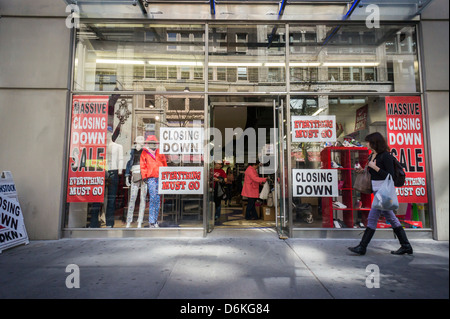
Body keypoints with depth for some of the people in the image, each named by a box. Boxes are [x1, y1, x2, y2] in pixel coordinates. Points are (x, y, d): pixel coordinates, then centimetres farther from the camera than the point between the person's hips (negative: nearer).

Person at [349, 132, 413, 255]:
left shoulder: (386, 156, -14)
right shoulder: (372, 156, 12)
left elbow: (390, 176, -16)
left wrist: (375, 167, -18)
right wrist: (364, 171, 6)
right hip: (377, 190, 10)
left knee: (372, 218, -6)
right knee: (391, 218, 15)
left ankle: (362, 247, 0)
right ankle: (406, 246, 25)